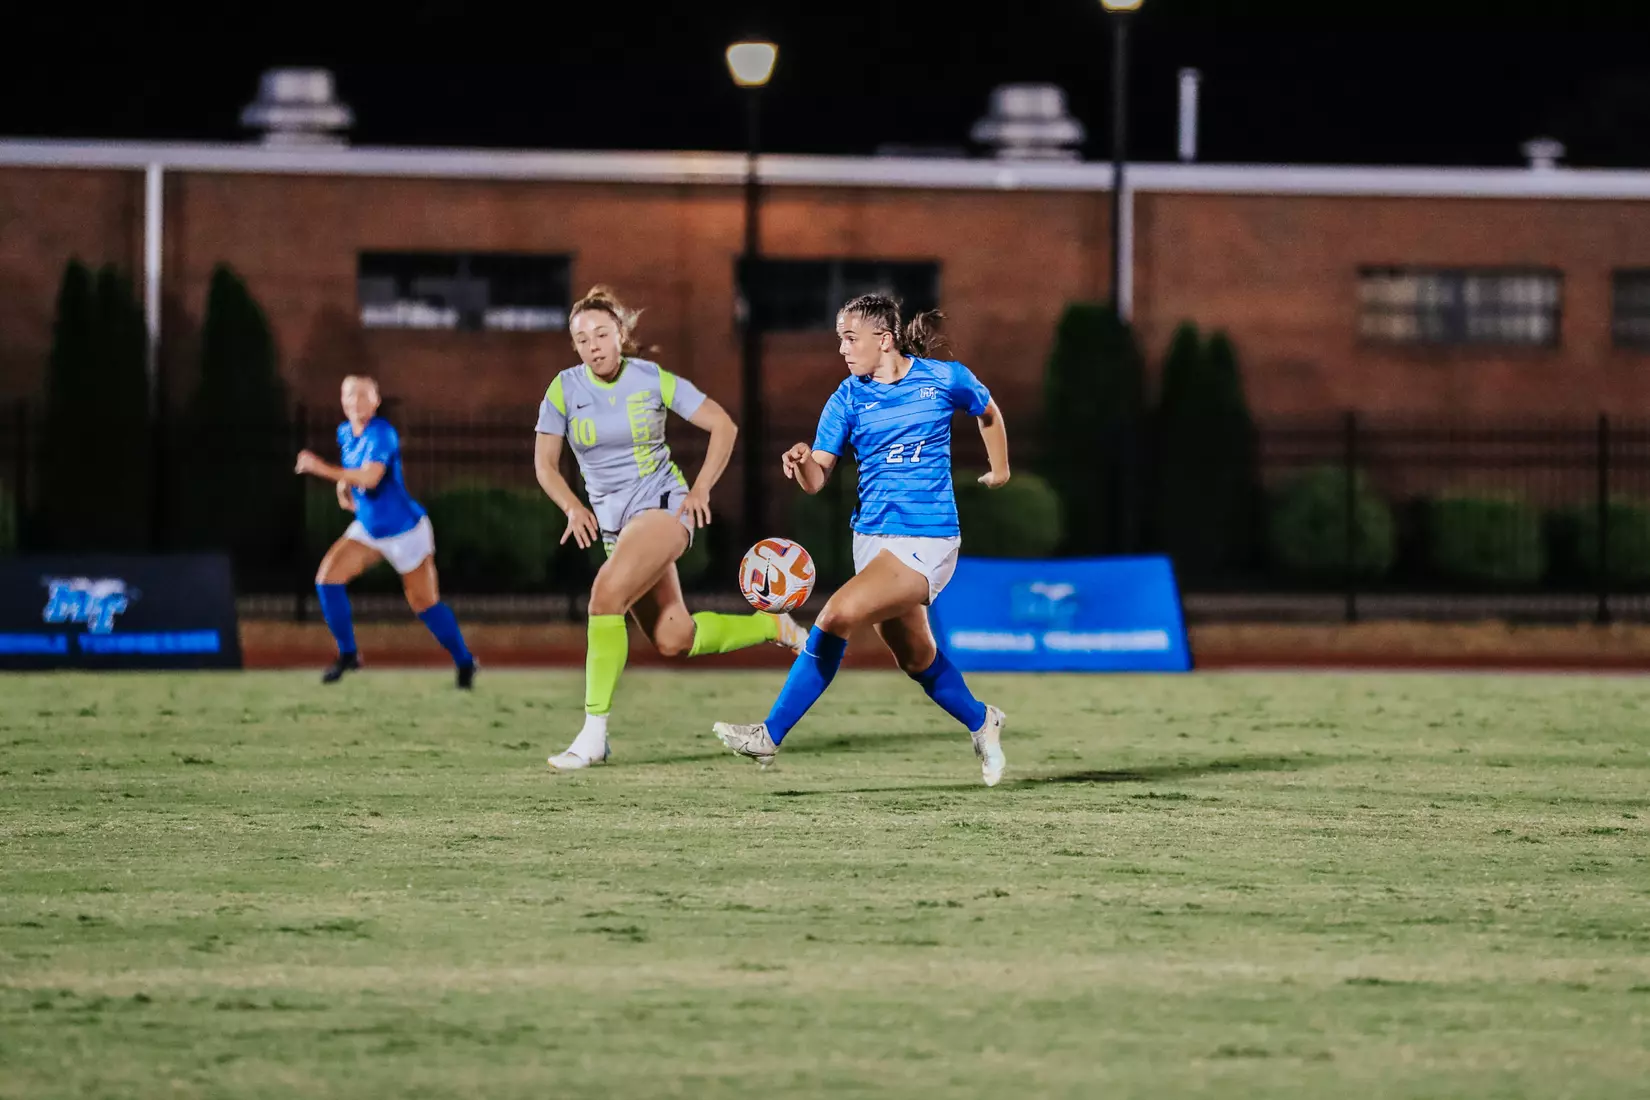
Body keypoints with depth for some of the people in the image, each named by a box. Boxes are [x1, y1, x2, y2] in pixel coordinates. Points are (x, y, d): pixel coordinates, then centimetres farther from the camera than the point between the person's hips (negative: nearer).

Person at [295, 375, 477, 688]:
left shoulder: (381, 434, -24)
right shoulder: (345, 432, 1)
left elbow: (370, 477, -39)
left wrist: (324, 469, -40)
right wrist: (344, 489, 2)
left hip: (404, 530, -7)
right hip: (368, 530, 7)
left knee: (425, 603, 3)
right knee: (327, 578, -10)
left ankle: (465, 662, 23)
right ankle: (347, 654, 4)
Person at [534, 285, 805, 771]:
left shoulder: (653, 380, -8)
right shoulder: (564, 389, -2)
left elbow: (723, 426, 0)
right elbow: (545, 462, 5)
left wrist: (701, 489, -8)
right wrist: (572, 507, -11)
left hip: (662, 505, -5)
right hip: (611, 520, 5)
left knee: (607, 592, -29)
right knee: (673, 640, -1)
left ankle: (594, 736, -26)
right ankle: (774, 627, 26)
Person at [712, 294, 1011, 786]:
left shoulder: (945, 378, -4)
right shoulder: (849, 397, 2)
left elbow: (988, 411, 19)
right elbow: (816, 480, -6)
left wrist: (999, 469, 24)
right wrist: (802, 463, -27)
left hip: (927, 539, -5)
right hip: (872, 536, 5)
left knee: (838, 614, -23)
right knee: (915, 657, 14)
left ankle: (772, 734, -18)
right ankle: (981, 723, 42)